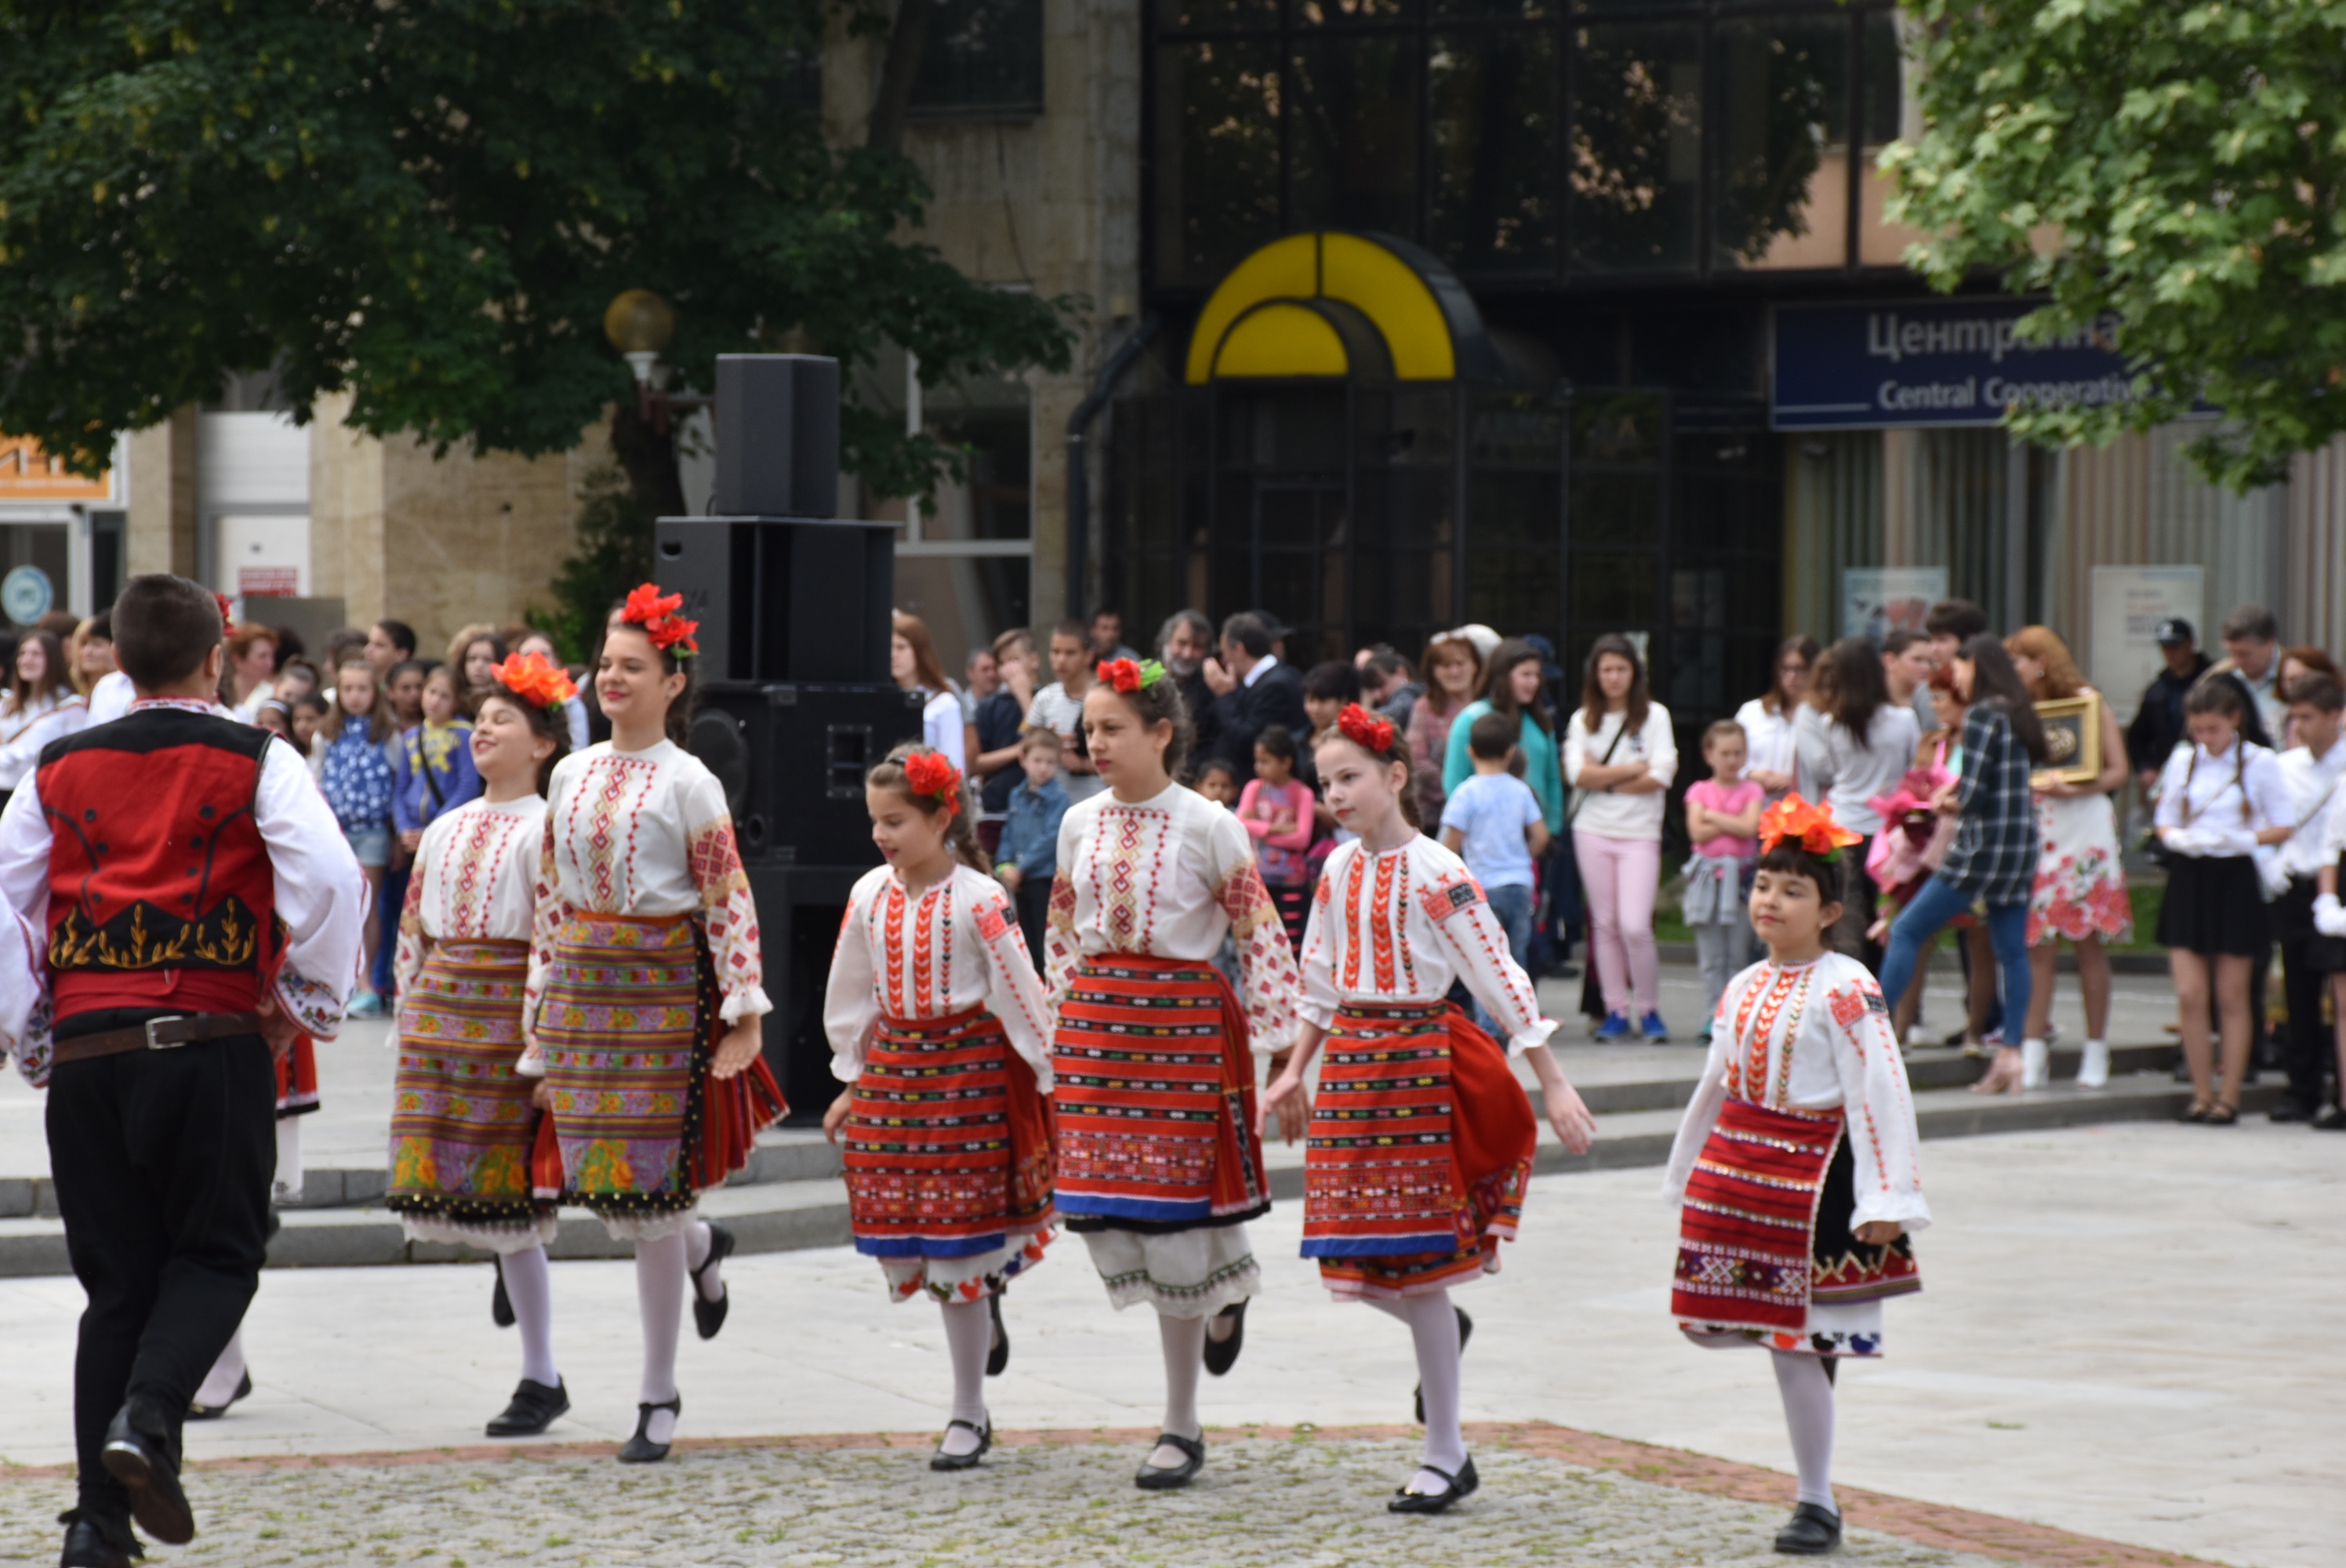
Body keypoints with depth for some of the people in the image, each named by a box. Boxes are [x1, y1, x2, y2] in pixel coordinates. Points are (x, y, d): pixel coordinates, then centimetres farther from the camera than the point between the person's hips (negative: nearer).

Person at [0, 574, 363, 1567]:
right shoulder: (257, 764, 1)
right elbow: (330, 878, -11)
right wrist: (307, 1002, 2)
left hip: (84, 1049, 3)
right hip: (214, 1043, -3)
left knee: (116, 1279, 10)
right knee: (216, 1254, 11)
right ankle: (148, 1415, -16)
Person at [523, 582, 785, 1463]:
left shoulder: (688, 783, -5)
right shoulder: (572, 776, 10)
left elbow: (730, 902, -7)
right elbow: (552, 896, 14)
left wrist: (744, 1015, -13)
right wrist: (540, 1020, 13)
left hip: (663, 989, -5)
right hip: (583, 988, 5)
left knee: (649, 1193, -4)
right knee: (602, 1190, 2)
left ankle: (659, 1397, 5)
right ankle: (704, 1250, 37)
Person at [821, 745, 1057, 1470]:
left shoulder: (978, 899, -11)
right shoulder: (869, 895, 5)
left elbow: (1019, 991, -8)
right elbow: (852, 995, 16)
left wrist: (1047, 1081, -8)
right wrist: (852, 1082, 18)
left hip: (968, 1067, -5)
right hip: (892, 1067, 5)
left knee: (958, 1243, -3)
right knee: (904, 1238, 3)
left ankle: (969, 1415, 6)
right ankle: (984, 1317, 34)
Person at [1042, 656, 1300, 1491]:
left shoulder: (1207, 825, -7)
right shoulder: (1082, 823, 7)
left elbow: (1260, 935, -5)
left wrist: (1275, 1048, -8)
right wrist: (1067, 1023, 14)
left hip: (1183, 1019, -5)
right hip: (1096, 1017, 5)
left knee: (1170, 1212, -3)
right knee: (1104, 1213, -2)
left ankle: (1181, 1427, 7)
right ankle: (1225, 1287, 29)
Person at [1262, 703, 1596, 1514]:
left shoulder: (1435, 874, -12)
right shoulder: (1339, 869, 8)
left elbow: (1500, 978, -13)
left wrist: (1553, 1085, -15)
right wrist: (1293, 1073, 19)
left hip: (1419, 1059, -6)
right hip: (1349, 1061, 6)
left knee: (1417, 1261, -4)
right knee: (1349, 1250, 4)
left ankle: (1445, 1457, 4)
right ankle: (1443, 1328, 37)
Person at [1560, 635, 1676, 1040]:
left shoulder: (1654, 716, 2)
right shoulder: (1582, 720, 8)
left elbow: (1660, 777, -7)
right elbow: (1578, 774, -6)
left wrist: (1604, 780, -6)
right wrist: (1631, 770, -8)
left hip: (1640, 833, -3)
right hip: (1593, 831, 3)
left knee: (1635, 926, -12)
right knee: (1604, 924, 4)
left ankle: (1648, 1008, 3)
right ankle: (1616, 1010, 12)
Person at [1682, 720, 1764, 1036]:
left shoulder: (1751, 790, 7)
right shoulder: (1700, 790, 8)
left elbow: (1750, 828, -9)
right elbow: (1697, 832, -6)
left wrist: (1714, 817, -5)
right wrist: (1733, 823, -7)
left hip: (1740, 878, -1)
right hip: (1708, 877, 1)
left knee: (1738, 956, 0)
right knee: (1712, 959, 0)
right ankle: (1713, 1016, 2)